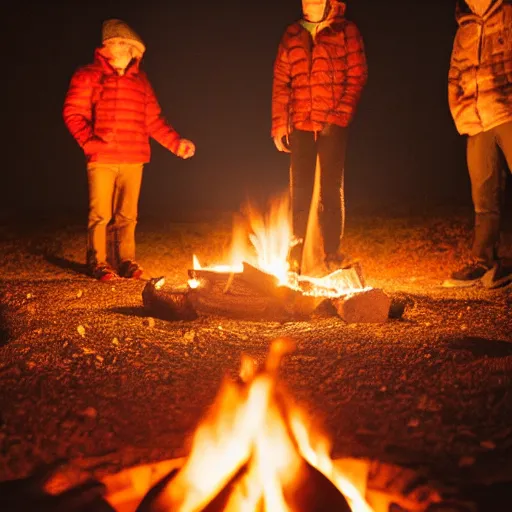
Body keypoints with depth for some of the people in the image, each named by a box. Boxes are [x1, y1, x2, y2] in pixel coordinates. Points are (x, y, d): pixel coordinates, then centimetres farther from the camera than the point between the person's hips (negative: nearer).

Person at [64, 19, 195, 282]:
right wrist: (90, 142, -16)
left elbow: (154, 119, 16)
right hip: (102, 159, -4)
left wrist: (176, 142, 6)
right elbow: (72, 113, -3)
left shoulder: (140, 80, 15)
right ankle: (97, 263, 11)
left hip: (134, 160, 4)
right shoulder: (88, 76, 1)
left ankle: (125, 261, 18)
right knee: (100, 214, 0)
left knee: (128, 215, 8)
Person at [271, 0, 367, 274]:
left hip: (333, 124, -2)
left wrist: (341, 115, -12)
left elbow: (357, 76, -2)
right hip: (300, 124, 3)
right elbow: (280, 81, 11)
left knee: (331, 189, 2)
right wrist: (279, 122, 3)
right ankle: (294, 257, 9)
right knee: (299, 190, 3)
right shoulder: (292, 35, 12)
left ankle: (332, 254, 9)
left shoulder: (346, 31, 3)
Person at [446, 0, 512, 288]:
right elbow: (455, 79, 22)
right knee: (484, 199, 6)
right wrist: (462, 117, 8)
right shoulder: (464, 32, 21)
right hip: (477, 124, 5)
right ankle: (483, 262, 9)